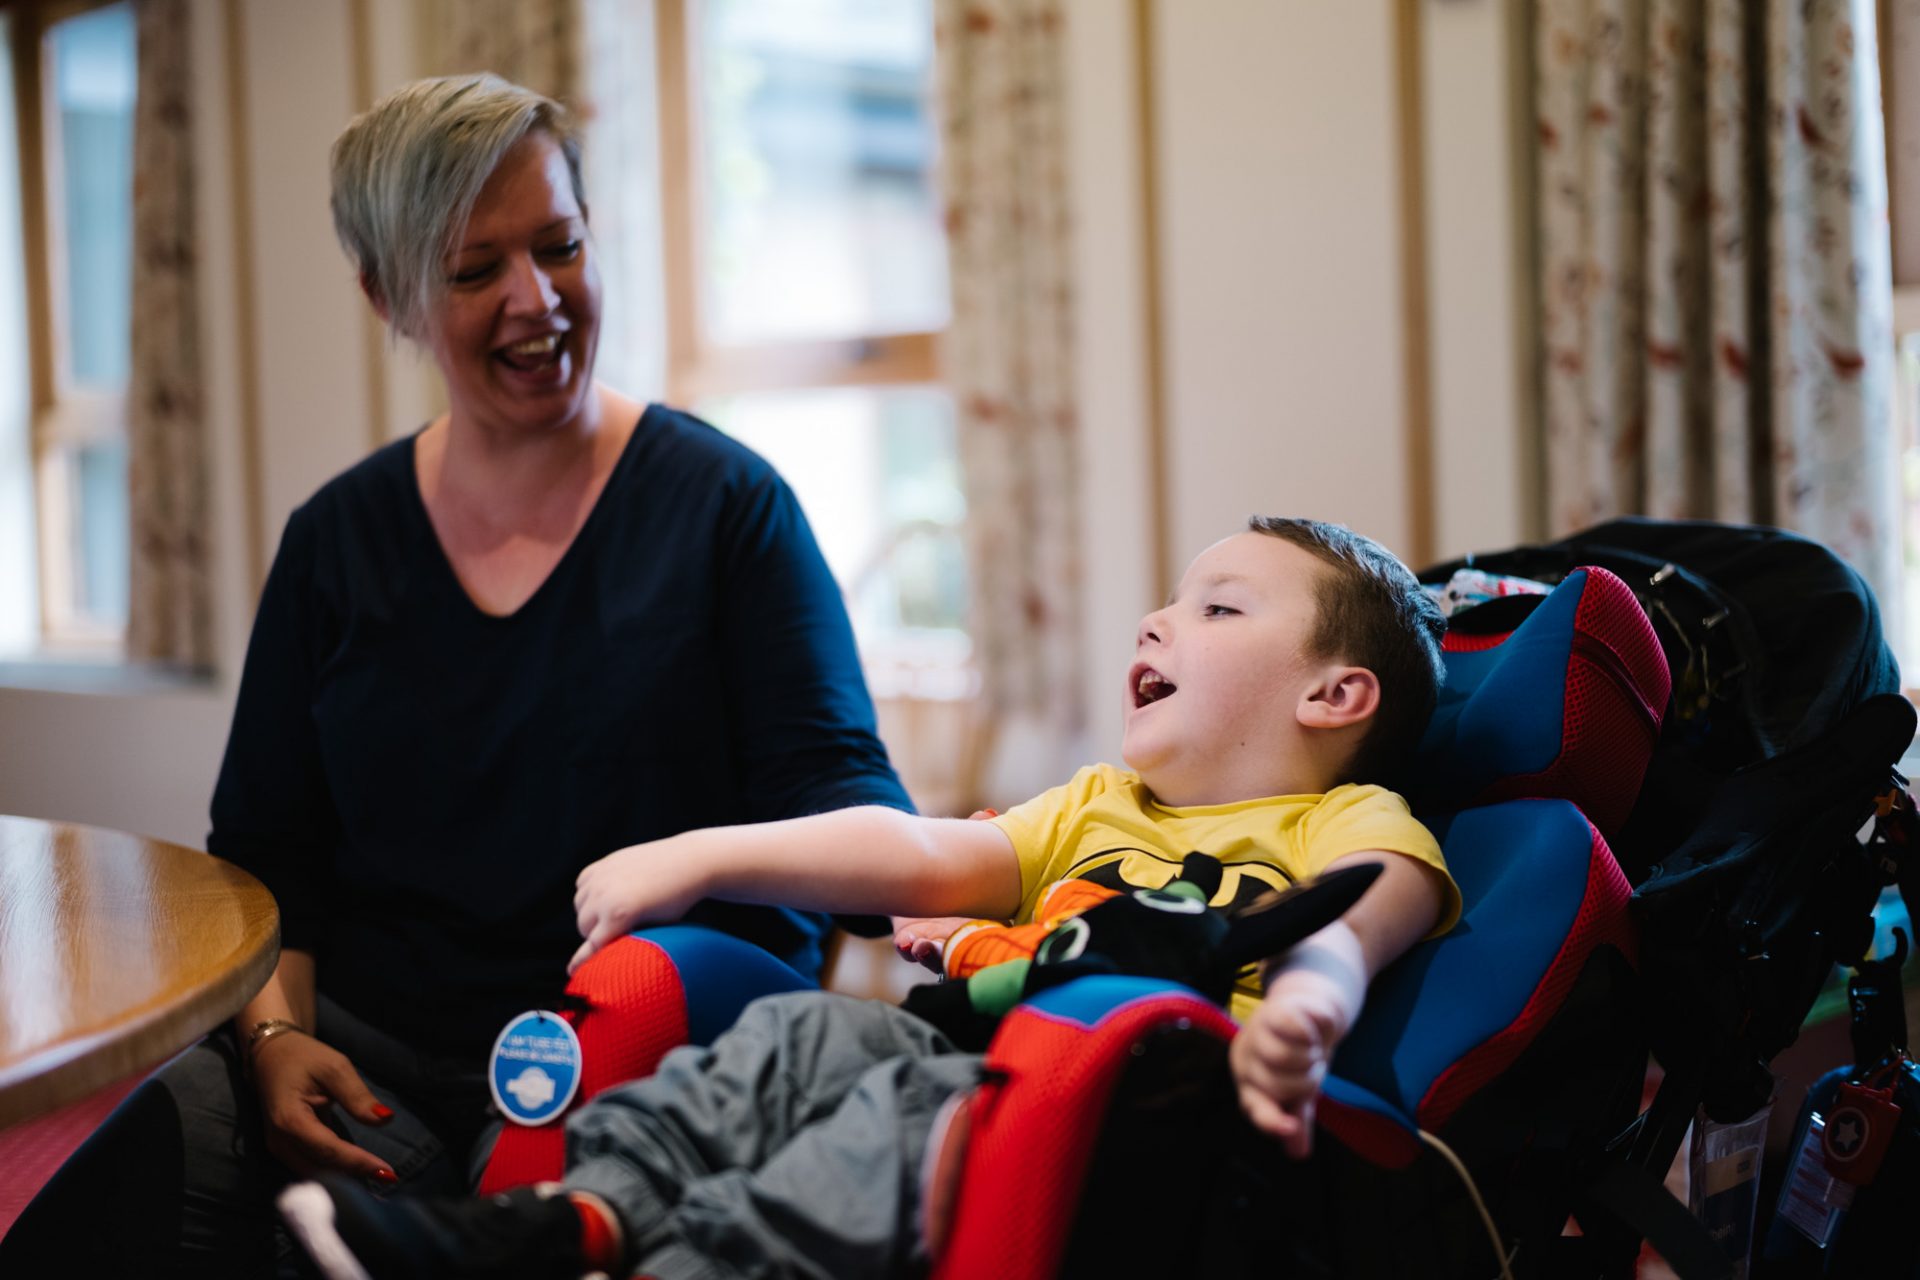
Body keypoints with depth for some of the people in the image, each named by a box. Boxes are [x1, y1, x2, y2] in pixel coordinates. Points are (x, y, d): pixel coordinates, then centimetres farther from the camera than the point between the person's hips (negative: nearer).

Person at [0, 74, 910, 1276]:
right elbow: (263, 851, 13)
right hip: (368, 1049, 3)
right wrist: (274, 1032, -5)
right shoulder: (337, 539, 12)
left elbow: (831, 791, -4)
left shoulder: (727, 503, 3)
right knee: (168, 1156, -26)